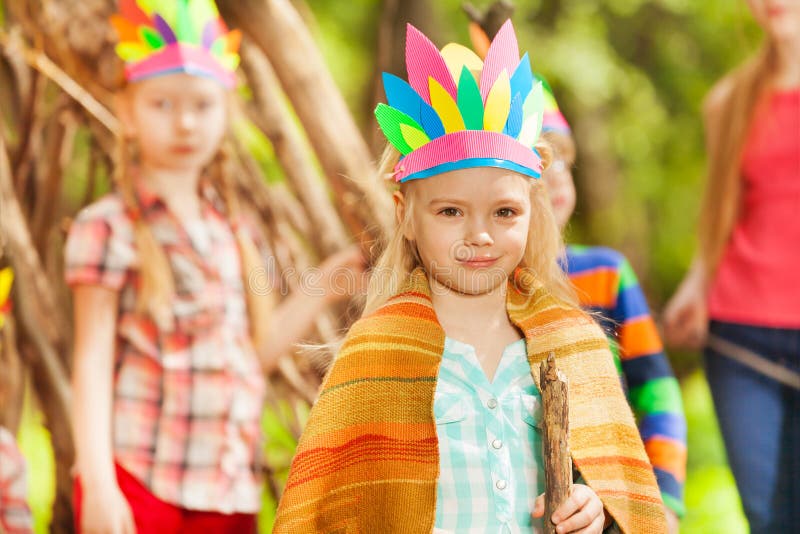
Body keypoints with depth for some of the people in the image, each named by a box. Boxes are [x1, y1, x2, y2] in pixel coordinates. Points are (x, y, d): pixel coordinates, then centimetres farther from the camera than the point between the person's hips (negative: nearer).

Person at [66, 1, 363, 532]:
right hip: (137, 481, -5)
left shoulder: (236, 229, 12)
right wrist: (98, 482, -14)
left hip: (229, 485, 5)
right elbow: (93, 363, -7)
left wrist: (323, 288, 8)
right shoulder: (109, 228, -4)